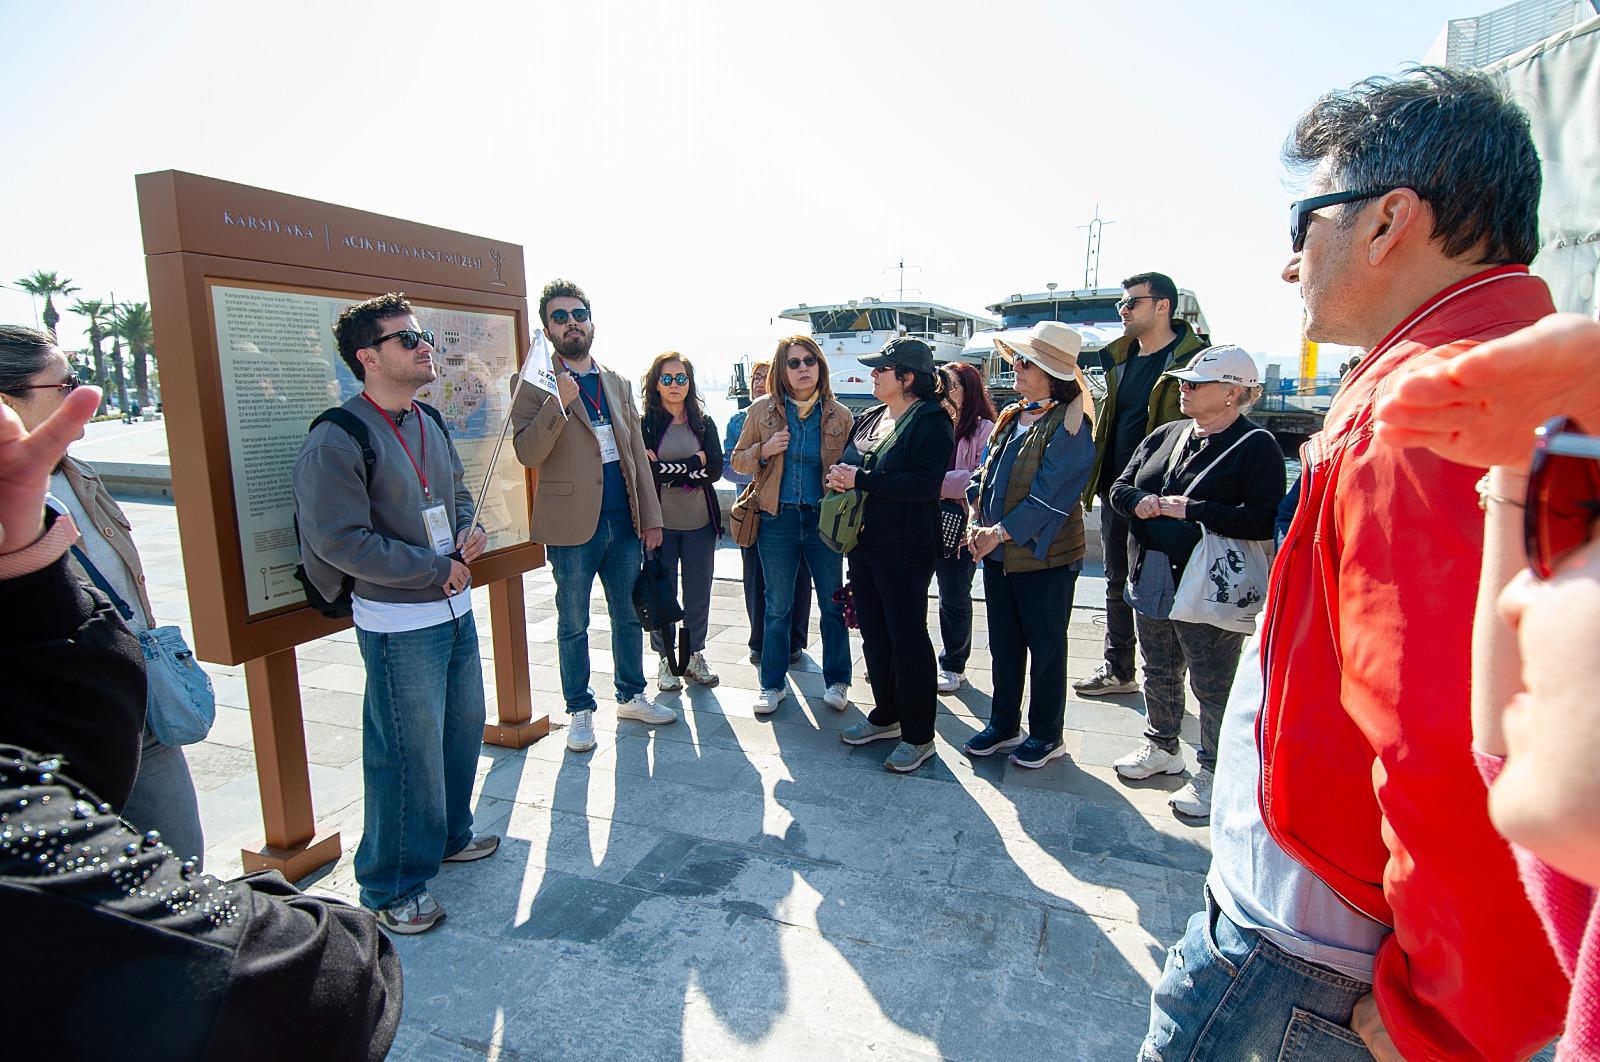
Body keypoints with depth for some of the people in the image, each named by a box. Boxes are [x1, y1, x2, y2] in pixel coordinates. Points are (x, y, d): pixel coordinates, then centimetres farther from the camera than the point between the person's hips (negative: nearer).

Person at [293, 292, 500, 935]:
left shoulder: (429, 424, 9)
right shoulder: (337, 440, -17)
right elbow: (339, 540, -21)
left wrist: (468, 532, 0)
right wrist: (436, 569, -16)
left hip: (455, 609, 8)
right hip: (398, 624, -8)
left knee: (462, 730, 20)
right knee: (408, 752, 1)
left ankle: (448, 836, 42)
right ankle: (393, 887, 21)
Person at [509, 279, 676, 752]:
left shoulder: (617, 384, 12)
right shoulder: (537, 386, -4)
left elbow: (637, 453, 12)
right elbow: (527, 453, -15)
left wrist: (651, 516, 7)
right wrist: (559, 403, -27)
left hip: (625, 522, 5)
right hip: (573, 524, -4)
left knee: (629, 616, 15)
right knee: (573, 625, 9)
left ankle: (631, 696, 32)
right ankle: (579, 711, 24)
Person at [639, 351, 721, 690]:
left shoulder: (704, 424, 7)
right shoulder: (644, 425, -2)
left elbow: (715, 470, -5)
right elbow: (647, 472, -14)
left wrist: (668, 469, -12)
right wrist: (694, 464, -14)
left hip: (700, 522, 3)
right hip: (660, 522, -2)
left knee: (699, 595, 9)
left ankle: (695, 655, 25)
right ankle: (666, 660, 21)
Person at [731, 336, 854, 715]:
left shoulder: (838, 414, 2)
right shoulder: (763, 411, 2)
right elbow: (738, 460, 8)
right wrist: (764, 451, -13)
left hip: (824, 519, 0)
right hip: (778, 519, 0)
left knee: (833, 604, 7)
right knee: (777, 606, 8)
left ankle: (836, 681, 24)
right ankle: (772, 684, 22)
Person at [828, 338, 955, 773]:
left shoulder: (930, 422, -11)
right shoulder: (869, 419, 14)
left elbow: (925, 484, -23)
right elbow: (849, 466, 21)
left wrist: (860, 480, -20)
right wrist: (839, 476, -3)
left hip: (904, 549, -8)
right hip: (863, 542, 8)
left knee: (908, 639, 0)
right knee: (874, 635, 15)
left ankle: (918, 736, 14)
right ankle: (886, 716, 32)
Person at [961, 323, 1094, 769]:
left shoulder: (1069, 423, -14)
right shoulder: (1011, 418, 9)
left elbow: (1050, 495, -20)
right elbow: (987, 474, 12)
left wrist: (1000, 532, -19)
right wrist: (978, 521, -3)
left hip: (1044, 555, -7)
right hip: (998, 553, 7)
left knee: (1045, 647, 8)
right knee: (1004, 643, 16)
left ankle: (1046, 735, 24)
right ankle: (1003, 726, 31)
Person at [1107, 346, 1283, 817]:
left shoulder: (1256, 445, -11)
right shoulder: (1165, 435, 10)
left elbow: (1264, 520, -23)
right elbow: (1120, 487, 12)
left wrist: (1191, 510, -23)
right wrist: (1140, 502, -10)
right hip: (1153, 579, 7)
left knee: (1214, 686, 6)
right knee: (1159, 673, 21)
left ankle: (1212, 773, 23)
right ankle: (1162, 747, 40)